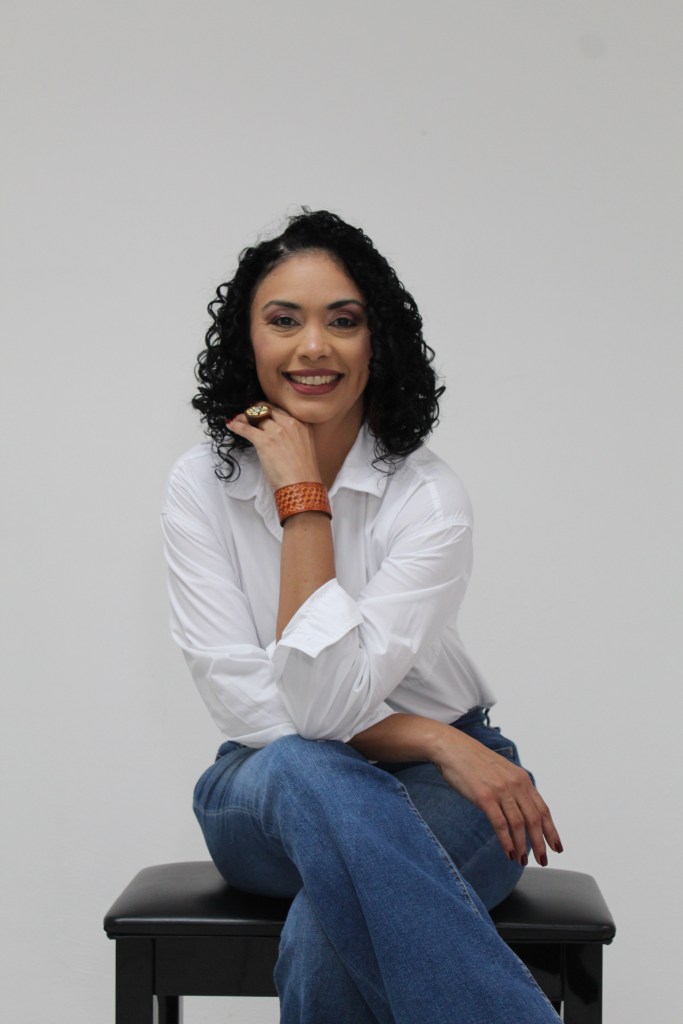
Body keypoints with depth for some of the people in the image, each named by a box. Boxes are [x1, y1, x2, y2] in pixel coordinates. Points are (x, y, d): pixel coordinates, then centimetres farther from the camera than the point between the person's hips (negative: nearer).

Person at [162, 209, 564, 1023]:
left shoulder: (429, 497, -14)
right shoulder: (201, 486, -5)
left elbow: (326, 696, -25)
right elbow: (245, 703, -12)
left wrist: (301, 493, -21)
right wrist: (440, 742, -20)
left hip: (437, 792, -2)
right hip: (265, 796, 3)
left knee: (323, 939, -36)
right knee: (307, 774, -36)